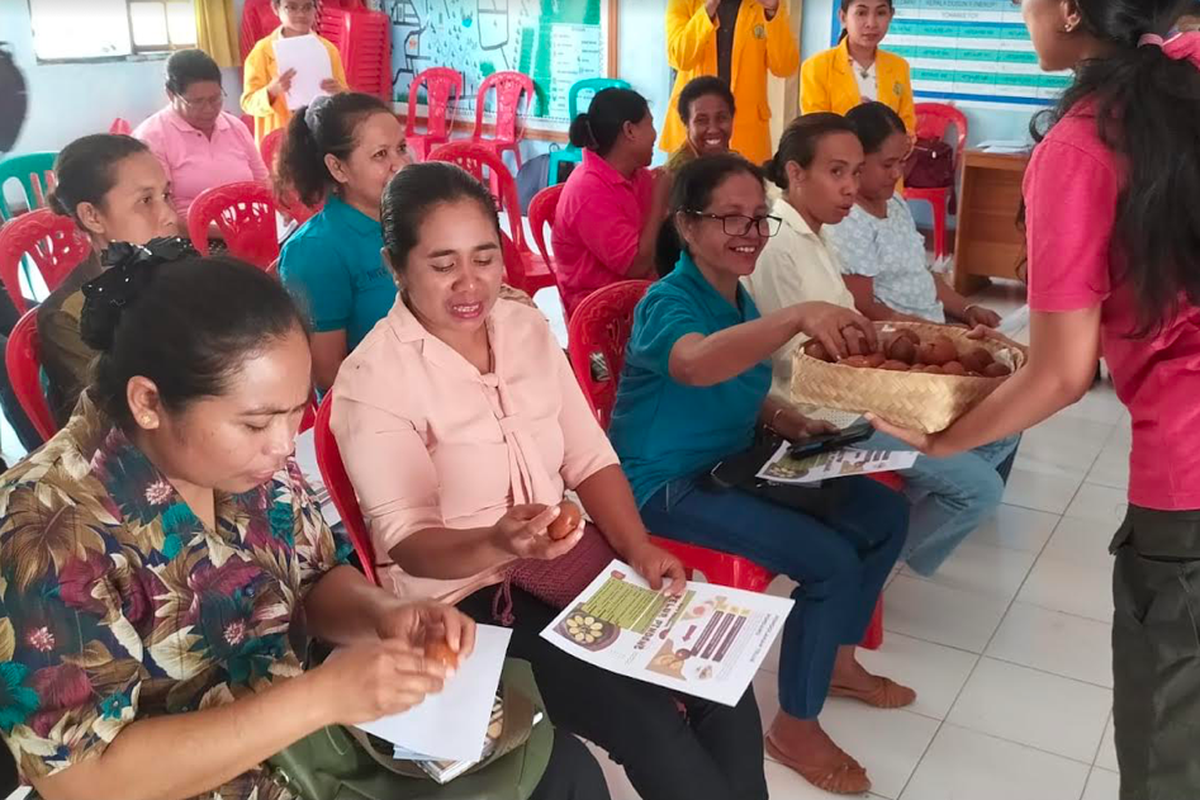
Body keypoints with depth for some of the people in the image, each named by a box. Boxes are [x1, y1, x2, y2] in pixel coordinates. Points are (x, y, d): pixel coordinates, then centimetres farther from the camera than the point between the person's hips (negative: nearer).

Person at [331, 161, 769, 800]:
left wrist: (639, 547, -12)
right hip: (462, 593, -5)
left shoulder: (527, 326, 4)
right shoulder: (372, 381, -14)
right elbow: (410, 545, -17)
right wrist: (497, 543, -37)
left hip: (569, 556, 5)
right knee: (649, 724, -20)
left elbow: (587, 458, 4)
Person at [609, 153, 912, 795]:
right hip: (669, 484, -9)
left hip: (736, 463, 9)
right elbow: (696, 364, -45)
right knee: (831, 561, -22)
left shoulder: (740, 300, 7)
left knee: (883, 512, 6)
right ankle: (795, 727, -1)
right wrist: (797, 316, -57)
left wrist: (790, 422, -1)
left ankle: (838, 659, 25)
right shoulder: (668, 301, -20)